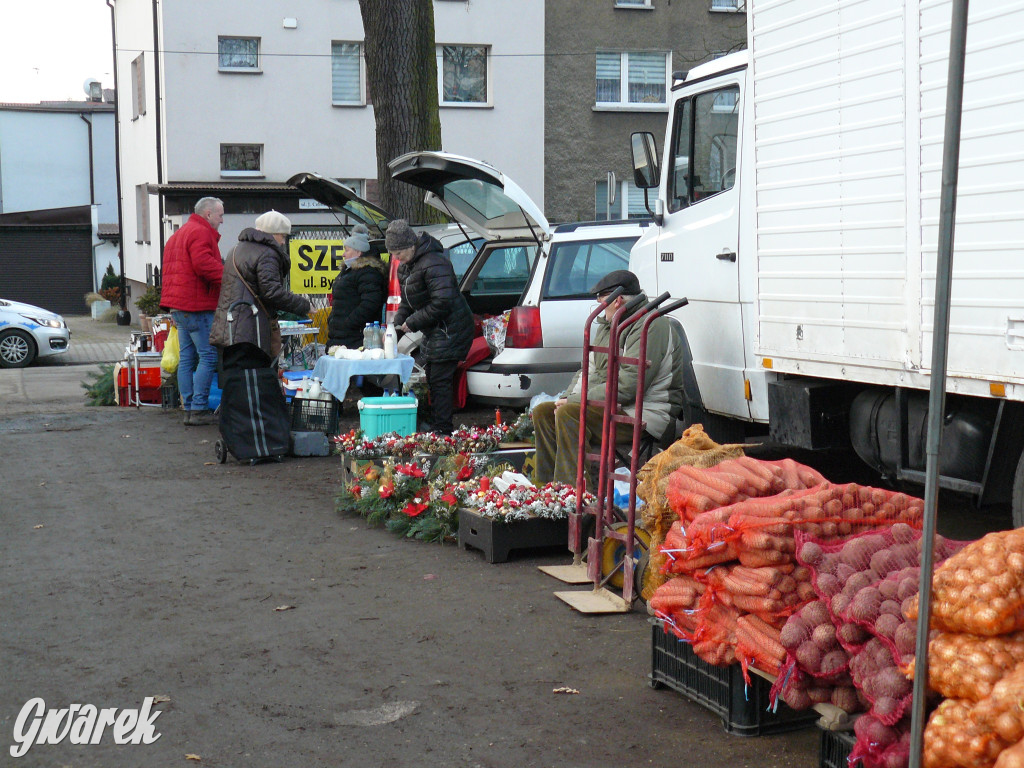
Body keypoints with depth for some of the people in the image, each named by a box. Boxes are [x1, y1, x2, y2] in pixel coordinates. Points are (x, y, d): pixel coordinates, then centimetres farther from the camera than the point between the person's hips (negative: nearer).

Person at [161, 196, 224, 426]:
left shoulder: (179, 234, 23)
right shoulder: (201, 233, -10)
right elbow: (204, 265, -25)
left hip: (178, 305, 10)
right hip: (196, 305, -10)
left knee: (187, 358, 10)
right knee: (209, 356, -7)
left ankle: (189, 409, 12)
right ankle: (199, 409, -9)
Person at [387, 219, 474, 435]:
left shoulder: (433, 264, -22)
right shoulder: (405, 267, 12)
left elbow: (442, 303, -27)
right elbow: (407, 302, 19)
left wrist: (412, 322, -20)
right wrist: (397, 324, 1)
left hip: (449, 332, -11)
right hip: (434, 332, 11)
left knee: (440, 380, -10)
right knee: (433, 378, 14)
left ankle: (442, 429, -6)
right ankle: (436, 423, 22)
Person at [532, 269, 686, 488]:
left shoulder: (651, 326, -16)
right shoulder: (608, 326, 17)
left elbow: (628, 386, -24)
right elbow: (589, 370, 21)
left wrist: (574, 402, -19)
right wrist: (568, 397, -1)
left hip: (644, 416, -10)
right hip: (613, 408, 10)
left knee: (568, 415, -28)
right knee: (543, 412, 4)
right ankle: (546, 483, 2)